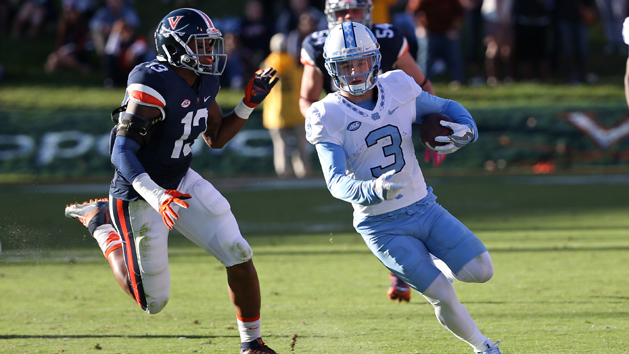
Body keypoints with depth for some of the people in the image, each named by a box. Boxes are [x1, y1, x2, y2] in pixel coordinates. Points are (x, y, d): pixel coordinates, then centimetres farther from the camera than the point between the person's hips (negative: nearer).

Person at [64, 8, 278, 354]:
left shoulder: (204, 83, -1)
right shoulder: (153, 86, -28)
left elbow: (215, 138, 15)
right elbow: (122, 154, -30)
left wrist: (249, 103, 1)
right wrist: (156, 197, -42)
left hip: (182, 182, 7)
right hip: (139, 195, -7)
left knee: (238, 257, -4)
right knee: (153, 301, 5)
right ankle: (100, 222, 24)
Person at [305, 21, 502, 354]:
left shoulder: (399, 88, -3)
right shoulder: (327, 117, -14)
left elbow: (447, 108, 14)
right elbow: (337, 182, -23)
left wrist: (466, 130, -10)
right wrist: (372, 190, -44)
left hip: (424, 207, 4)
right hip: (382, 226, -4)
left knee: (481, 271, -6)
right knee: (443, 297, -9)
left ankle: (435, 263, 25)